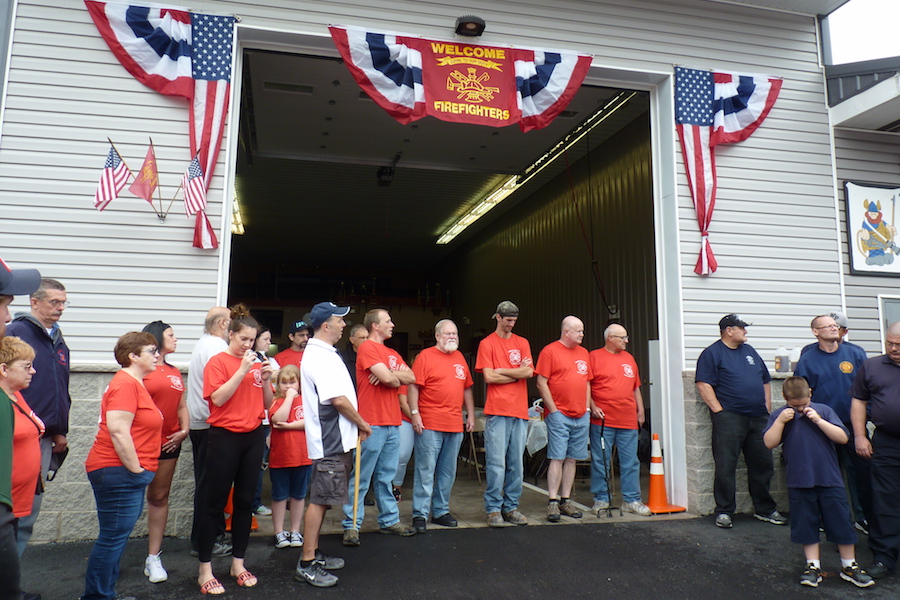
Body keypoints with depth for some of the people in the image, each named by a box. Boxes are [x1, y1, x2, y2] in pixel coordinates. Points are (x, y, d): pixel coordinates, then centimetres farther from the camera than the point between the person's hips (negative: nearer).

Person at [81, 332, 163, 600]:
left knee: (115, 537, 17)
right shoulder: (125, 384, -16)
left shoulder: (135, 383, 17)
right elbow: (118, 431, -24)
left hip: (125, 474, 11)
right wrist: (136, 470, -18)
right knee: (113, 537, -4)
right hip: (118, 473, -11)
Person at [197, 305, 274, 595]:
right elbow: (217, 398, -18)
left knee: (245, 501, 11)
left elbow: (267, 404, 10)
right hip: (224, 437, -5)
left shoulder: (256, 362, 8)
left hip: (253, 437, 5)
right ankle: (205, 570, 13)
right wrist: (242, 370, -21)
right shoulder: (218, 361, -5)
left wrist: (266, 379, -6)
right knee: (216, 503, 2)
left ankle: (238, 563, 24)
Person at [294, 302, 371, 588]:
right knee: (320, 499, -3)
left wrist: (355, 426, 13)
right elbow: (338, 399, -22)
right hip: (329, 441, -10)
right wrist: (362, 423, -9)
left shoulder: (323, 353, 15)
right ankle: (306, 564, 6)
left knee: (322, 499, 16)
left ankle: (314, 554, 27)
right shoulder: (320, 357, -18)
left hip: (336, 439, 10)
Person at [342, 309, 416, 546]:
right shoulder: (367, 348, -8)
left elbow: (411, 378, 8)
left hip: (392, 423, 8)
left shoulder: (392, 353, 19)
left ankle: (390, 520, 23)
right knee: (361, 477, -2)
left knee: (385, 476, 15)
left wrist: (391, 375, -9)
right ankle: (352, 525, 6)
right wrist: (397, 377, 2)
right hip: (372, 422, -8)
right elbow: (387, 378, -19)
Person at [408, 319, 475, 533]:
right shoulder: (426, 356, -2)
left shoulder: (459, 357, 16)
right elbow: (414, 387, -7)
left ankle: (441, 511, 23)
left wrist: (471, 414, 16)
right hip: (429, 425, -6)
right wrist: (415, 414, -14)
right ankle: (420, 514, 5)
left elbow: (467, 388, 21)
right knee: (425, 470, -3)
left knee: (448, 472, 12)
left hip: (455, 425, 6)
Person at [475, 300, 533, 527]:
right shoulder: (487, 343, 3)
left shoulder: (522, 343, 14)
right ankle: (493, 509, 6)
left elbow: (528, 372, 1)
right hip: (497, 411, -4)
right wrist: (518, 373, -1)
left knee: (516, 463, 8)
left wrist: (501, 371, -5)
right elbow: (489, 377, -7)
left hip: (520, 411, 4)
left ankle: (511, 507, 19)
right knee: (496, 463, -4)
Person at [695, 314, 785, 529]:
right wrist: (719, 410, -16)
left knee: (763, 465, 12)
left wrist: (767, 409, 13)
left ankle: (765, 510, 26)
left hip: (758, 418, 7)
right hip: (729, 418, -6)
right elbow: (703, 384, -11)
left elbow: (765, 381, 22)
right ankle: (724, 511, 6)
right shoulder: (712, 353, -2)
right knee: (725, 467, -4)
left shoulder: (749, 351, 18)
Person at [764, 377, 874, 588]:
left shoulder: (824, 410, 1)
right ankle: (813, 566, 22)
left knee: (841, 522, 8)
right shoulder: (779, 415, 1)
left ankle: (849, 566, 25)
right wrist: (781, 421, -17)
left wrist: (818, 420, -16)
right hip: (799, 482, 0)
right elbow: (769, 443, -8)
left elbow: (843, 438, -7)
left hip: (830, 480, 0)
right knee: (806, 525, 9)